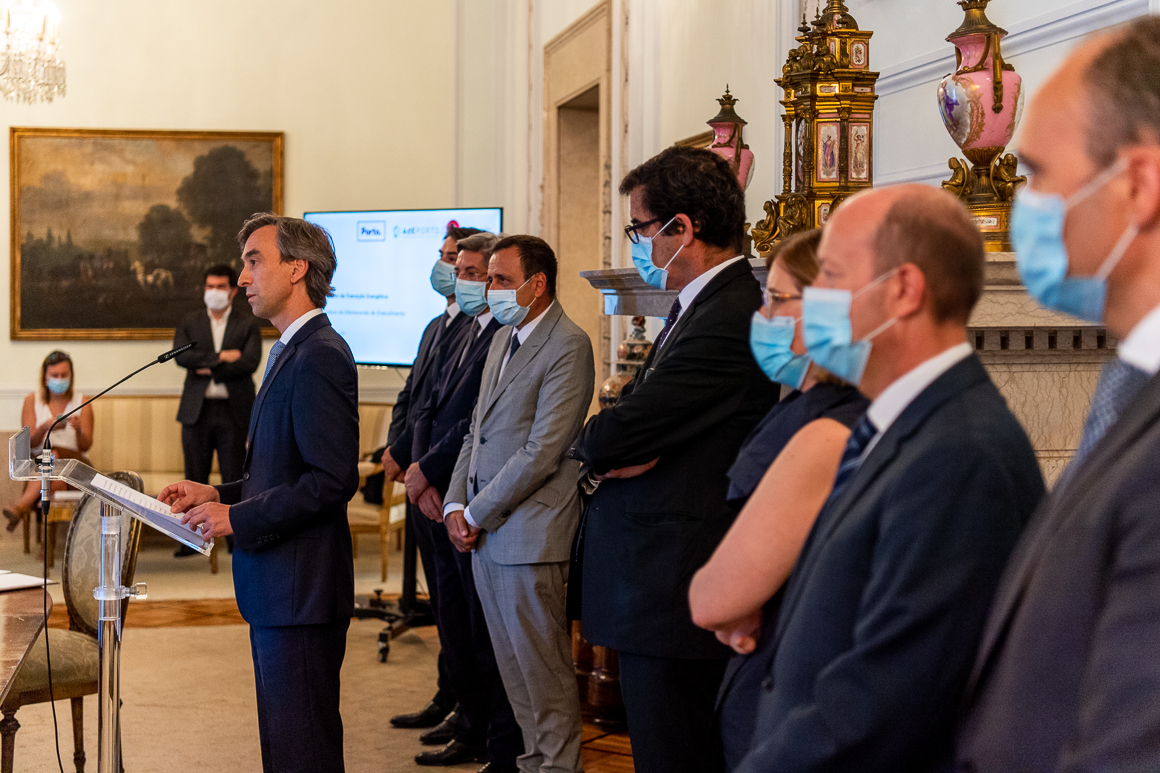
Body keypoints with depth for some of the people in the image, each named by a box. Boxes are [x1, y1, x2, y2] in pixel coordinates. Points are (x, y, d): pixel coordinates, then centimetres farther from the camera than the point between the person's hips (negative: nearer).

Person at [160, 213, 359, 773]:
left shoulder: (320, 357, -17)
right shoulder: (293, 351, 16)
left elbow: (333, 480, -23)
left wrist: (240, 518, -18)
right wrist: (218, 494, 11)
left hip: (301, 593, -11)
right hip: (277, 589, 11)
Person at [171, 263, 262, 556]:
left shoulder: (248, 325, 6)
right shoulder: (190, 322, 11)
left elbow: (250, 362, -10)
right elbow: (180, 355, -6)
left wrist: (208, 368, -10)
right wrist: (221, 357, -13)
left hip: (233, 411, -2)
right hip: (197, 409, 2)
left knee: (234, 478, 0)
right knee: (195, 477, 4)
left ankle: (238, 538, 6)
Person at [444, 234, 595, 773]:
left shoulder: (568, 345, -13)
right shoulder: (502, 340, 16)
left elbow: (542, 452, -18)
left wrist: (476, 515, -12)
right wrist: (456, 505, 5)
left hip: (529, 535, -9)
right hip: (482, 532, 9)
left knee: (543, 666, -1)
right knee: (512, 663, 15)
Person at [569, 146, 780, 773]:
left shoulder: (728, 321, -19)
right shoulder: (697, 308, 16)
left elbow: (606, 440, -21)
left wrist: (598, 446, 2)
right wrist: (610, 451, -7)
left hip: (673, 597, -11)